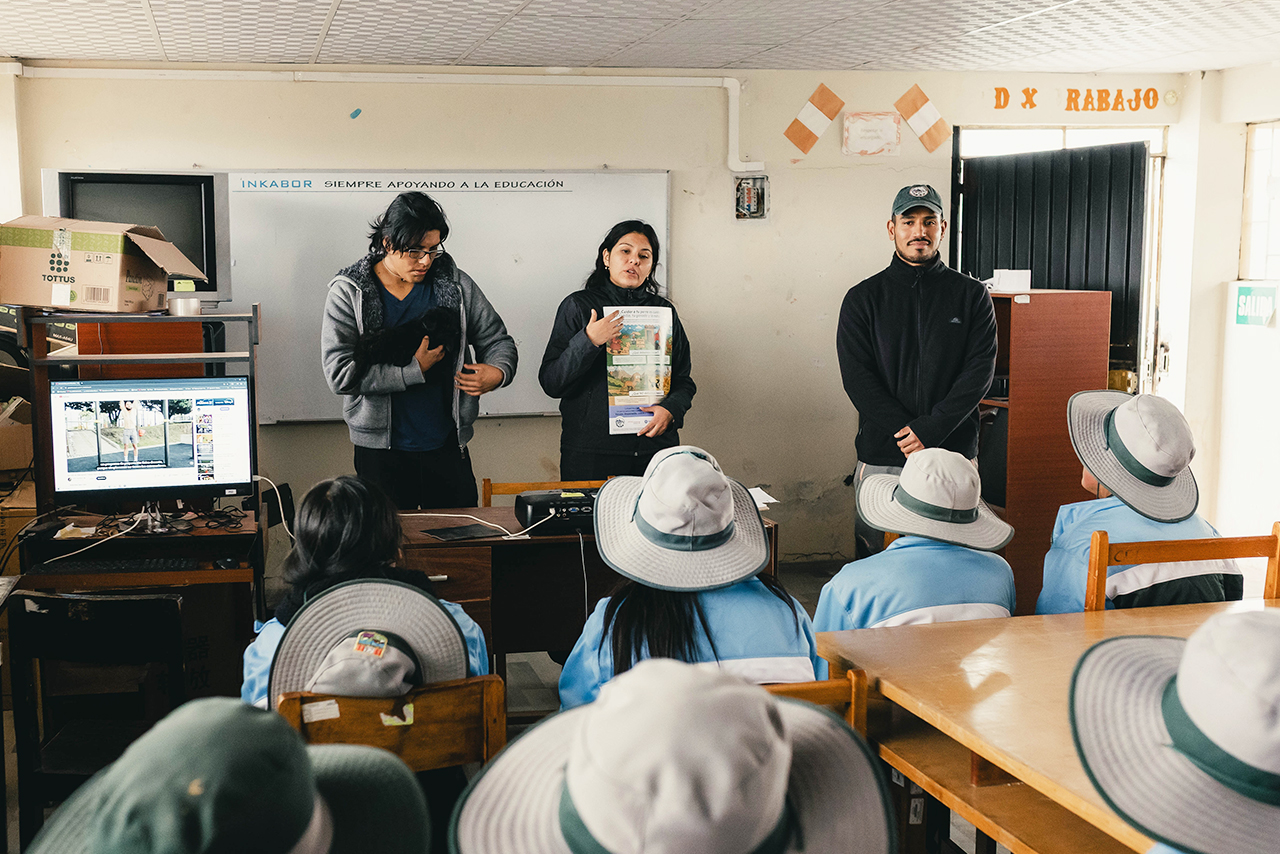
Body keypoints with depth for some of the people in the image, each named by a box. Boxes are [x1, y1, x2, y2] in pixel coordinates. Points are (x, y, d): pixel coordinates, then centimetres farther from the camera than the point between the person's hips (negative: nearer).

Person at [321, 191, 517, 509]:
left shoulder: (456, 285, 2)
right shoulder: (349, 293, -6)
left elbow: (497, 340, 10)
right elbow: (340, 373, -15)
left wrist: (497, 372, -13)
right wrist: (415, 370, -18)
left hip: (448, 447, 2)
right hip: (382, 455, -2)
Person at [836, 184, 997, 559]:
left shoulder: (971, 295, 7)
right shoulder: (863, 298, 7)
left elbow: (980, 371, -3)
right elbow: (857, 377, -2)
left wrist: (930, 430, -14)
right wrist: (905, 431, -13)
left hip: (954, 456, 0)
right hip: (881, 457, 0)